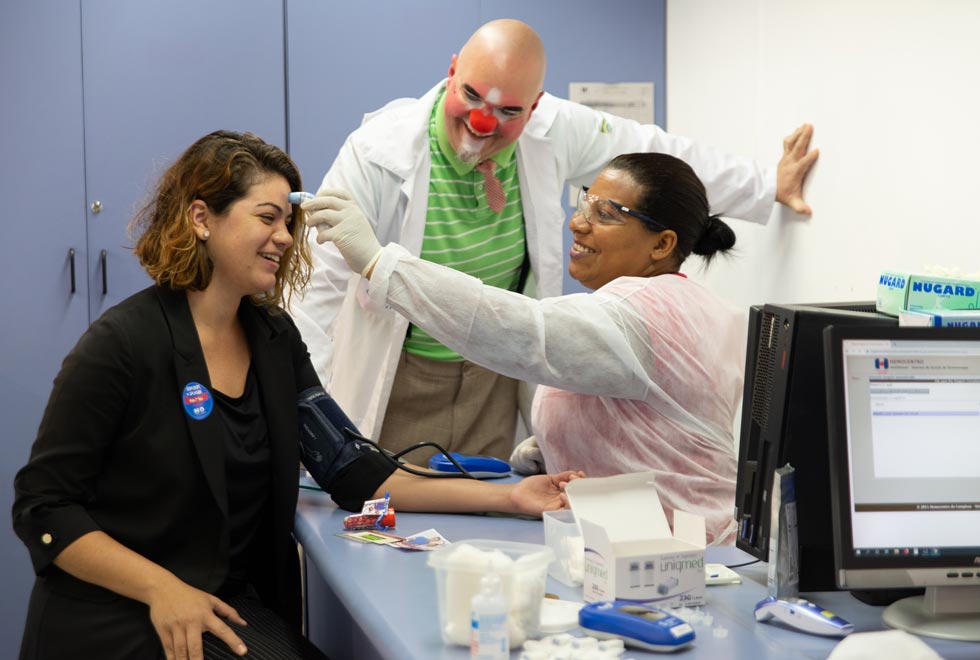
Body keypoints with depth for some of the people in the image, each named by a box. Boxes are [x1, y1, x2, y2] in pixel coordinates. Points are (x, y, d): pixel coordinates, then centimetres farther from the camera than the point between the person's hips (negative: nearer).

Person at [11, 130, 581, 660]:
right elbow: (43, 508, -11)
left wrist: (505, 497, -5)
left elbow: (351, 473, 4)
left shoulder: (274, 338, 8)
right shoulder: (123, 344, -12)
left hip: (236, 607, 6)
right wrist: (163, 589, -23)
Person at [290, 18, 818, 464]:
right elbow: (320, 280, -20)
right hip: (395, 380, -3)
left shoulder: (552, 131, -9)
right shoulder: (379, 153, -21)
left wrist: (769, 188, 15)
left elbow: (654, 155, 6)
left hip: (494, 382, 4)